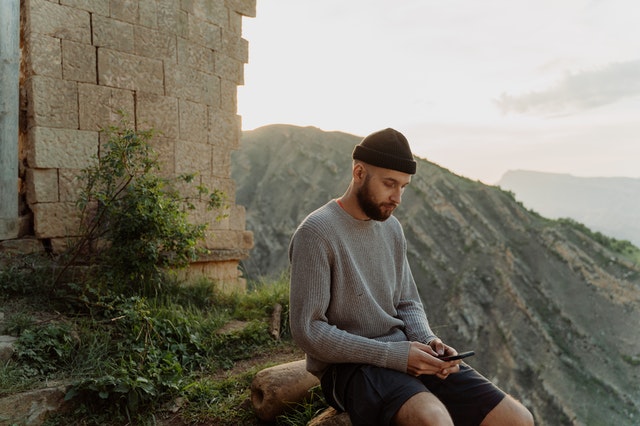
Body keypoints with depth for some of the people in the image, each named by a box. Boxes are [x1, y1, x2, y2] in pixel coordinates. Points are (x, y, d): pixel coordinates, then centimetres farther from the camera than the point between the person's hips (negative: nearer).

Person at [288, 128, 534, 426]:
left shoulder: (391, 228, 10)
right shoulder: (316, 233, -13)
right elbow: (308, 331, -17)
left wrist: (427, 341, -6)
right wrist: (395, 354, -19)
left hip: (402, 355, 7)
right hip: (349, 365, -7)